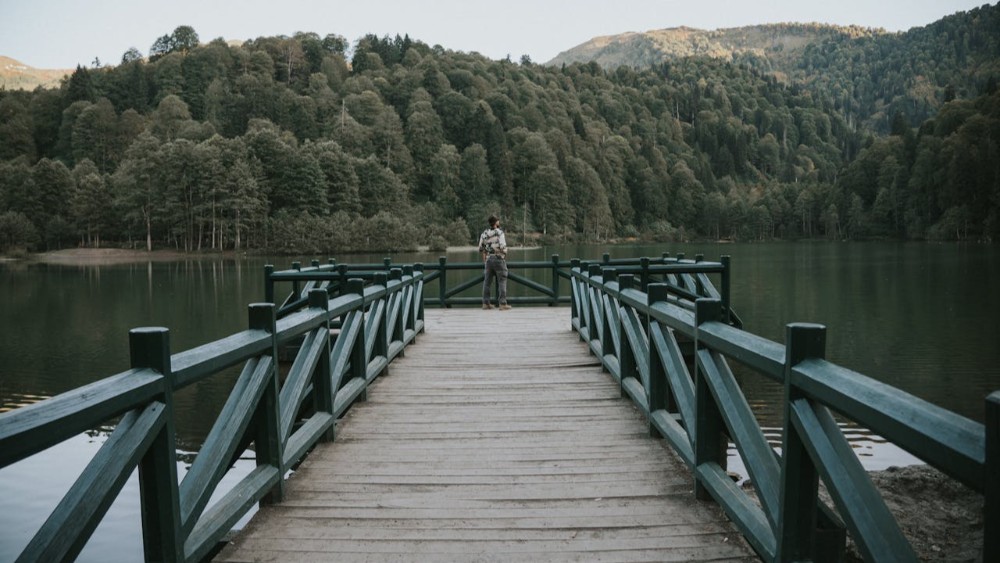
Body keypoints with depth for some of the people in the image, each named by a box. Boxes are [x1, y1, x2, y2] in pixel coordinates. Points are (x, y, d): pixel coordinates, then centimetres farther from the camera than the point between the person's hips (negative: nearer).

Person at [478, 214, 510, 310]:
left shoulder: (484, 233, 7)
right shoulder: (499, 232, -10)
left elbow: (481, 249, 11)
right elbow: (503, 246, -19)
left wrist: (484, 259, 21)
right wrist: (504, 255, -1)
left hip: (488, 259, 6)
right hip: (499, 259, -5)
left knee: (487, 281, 10)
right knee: (502, 281, -1)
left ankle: (486, 303, 11)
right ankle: (503, 304, -6)